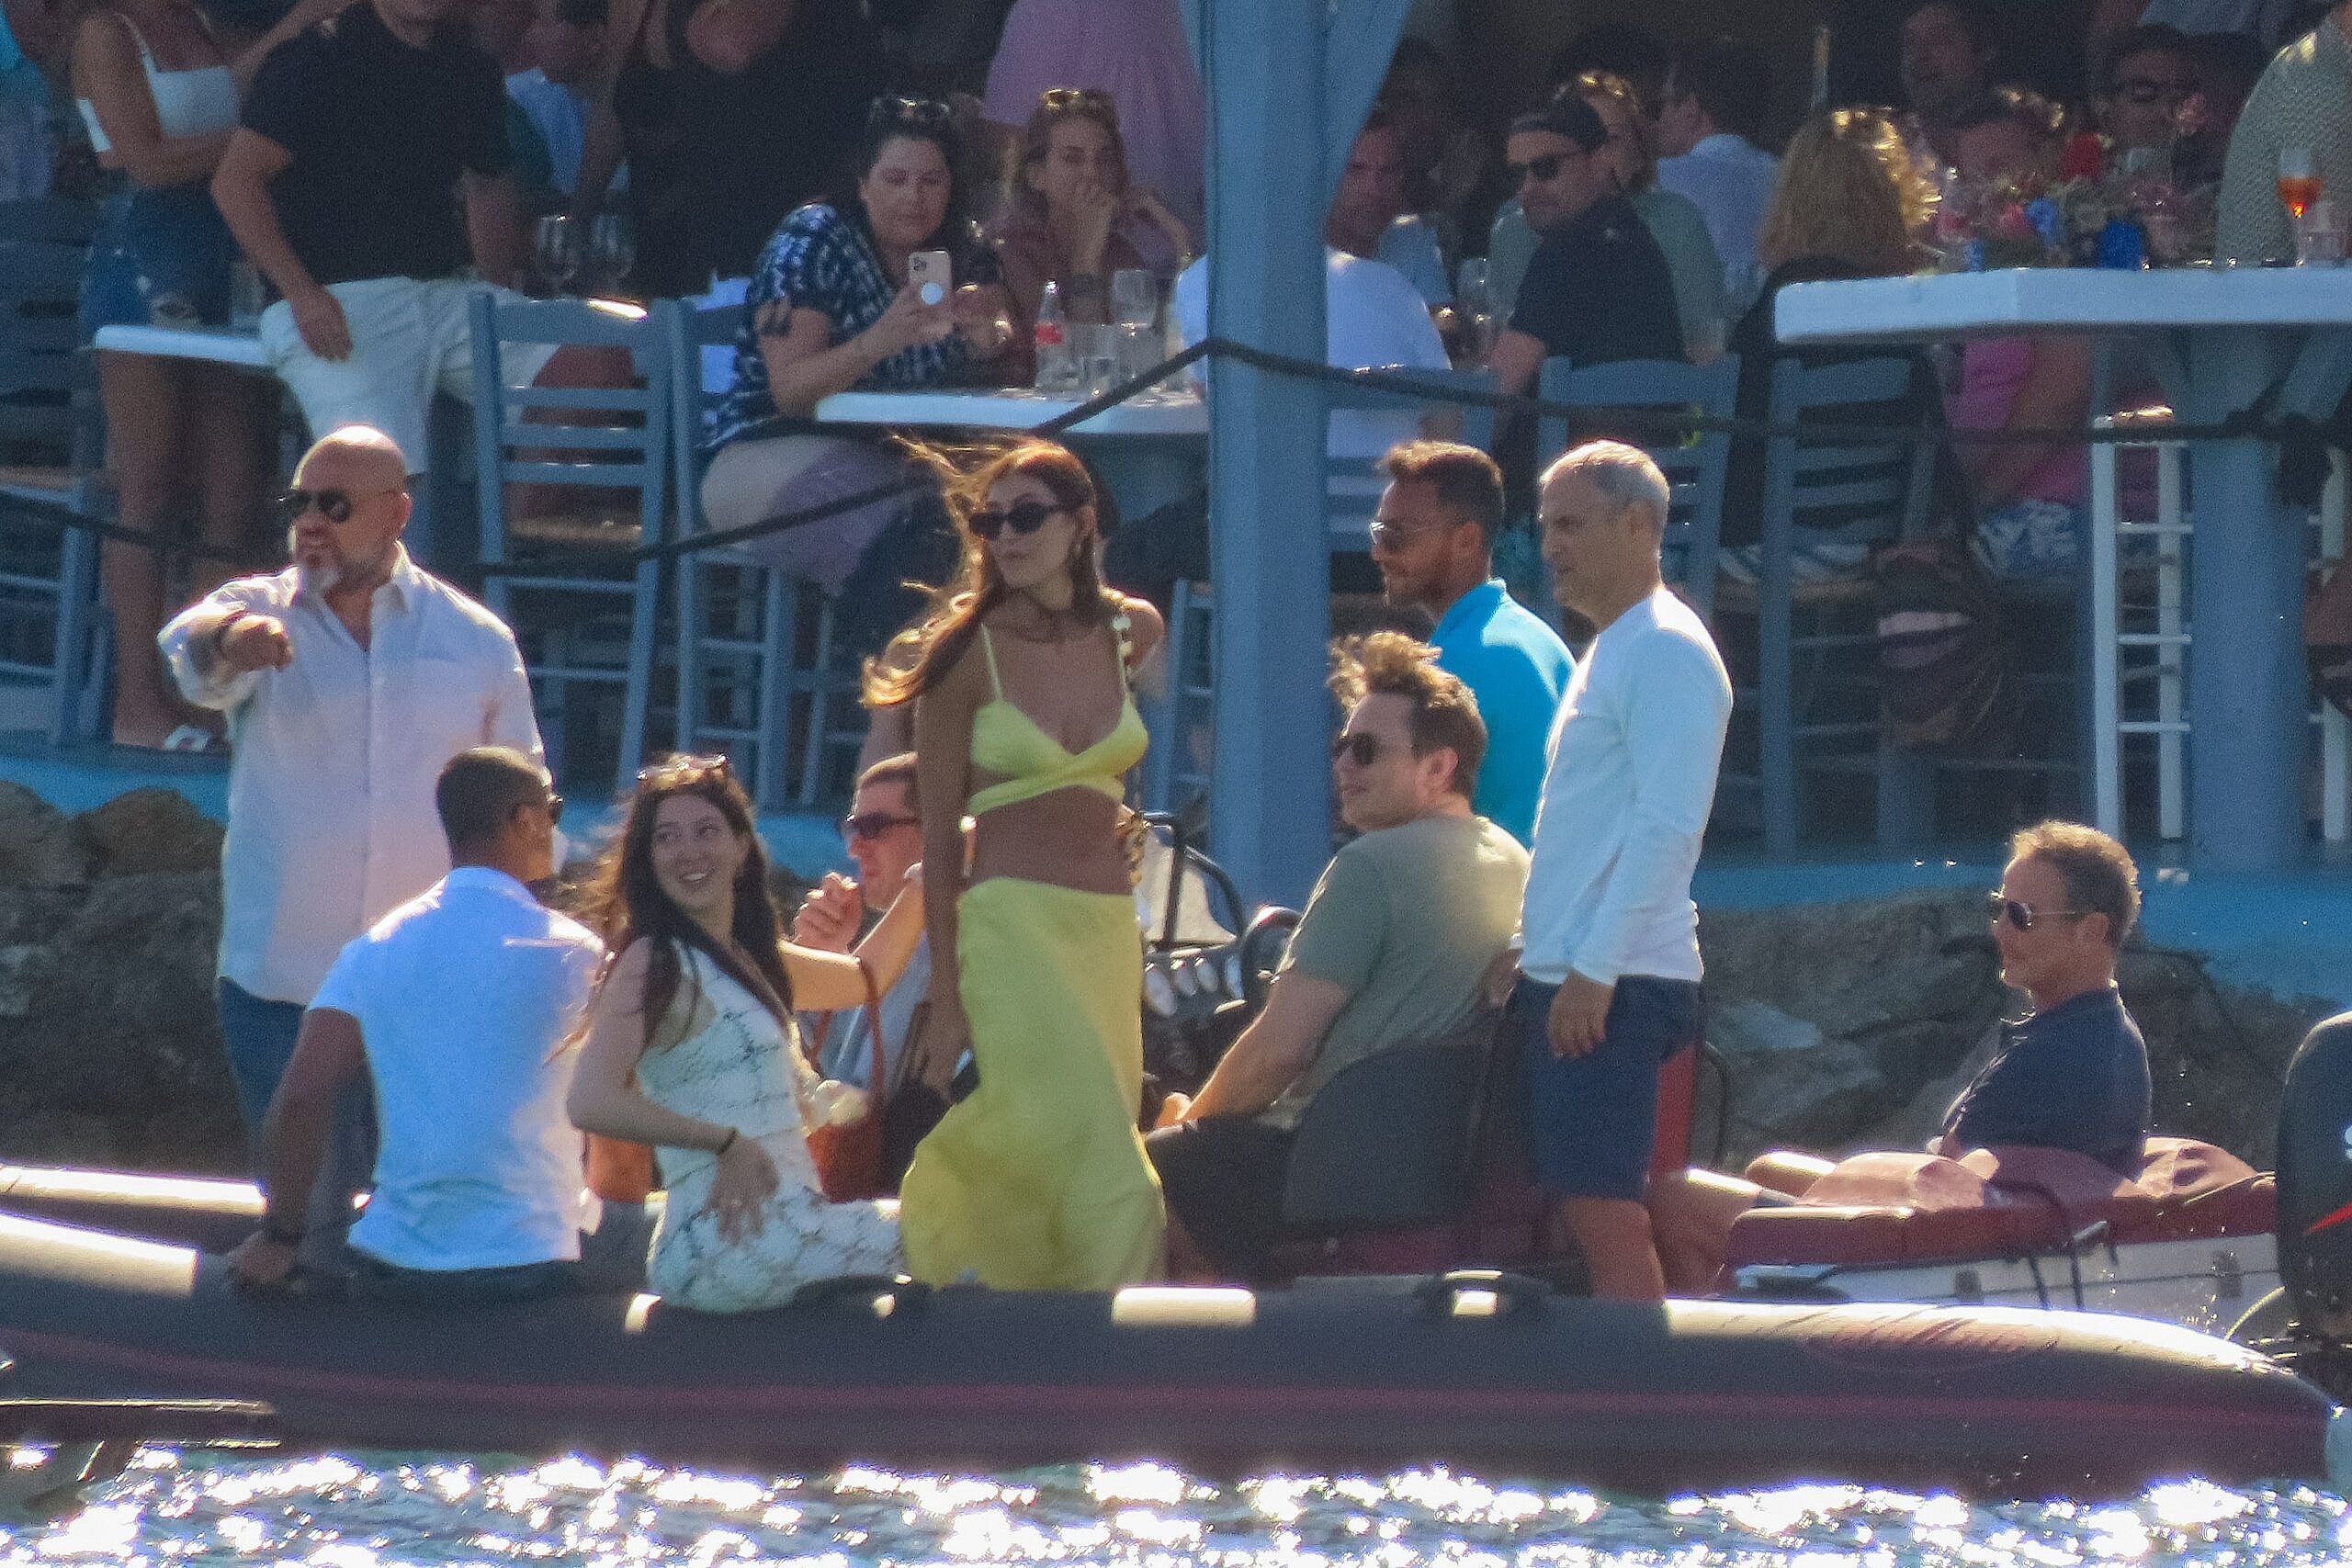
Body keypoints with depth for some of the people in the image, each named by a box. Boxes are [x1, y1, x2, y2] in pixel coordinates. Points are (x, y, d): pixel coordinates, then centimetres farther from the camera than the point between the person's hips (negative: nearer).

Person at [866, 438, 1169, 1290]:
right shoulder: (968, 652, -4)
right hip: (1012, 922, -5)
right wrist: (946, 997, -5)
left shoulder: (1131, 632, 8)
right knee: (1097, 1158, -16)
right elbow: (938, 840, -3)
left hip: (1109, 924, 5)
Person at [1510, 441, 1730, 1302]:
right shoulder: (1609, 650, 20)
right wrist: (1534, 963, 20)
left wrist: (1594, 971, -22)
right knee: (1577, 1212, 8)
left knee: (1602, 1213, -13)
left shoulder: (1666, 651, -10)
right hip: (1566, 977, 10)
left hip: (1611, 985, -10)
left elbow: (1667, 826, -19)